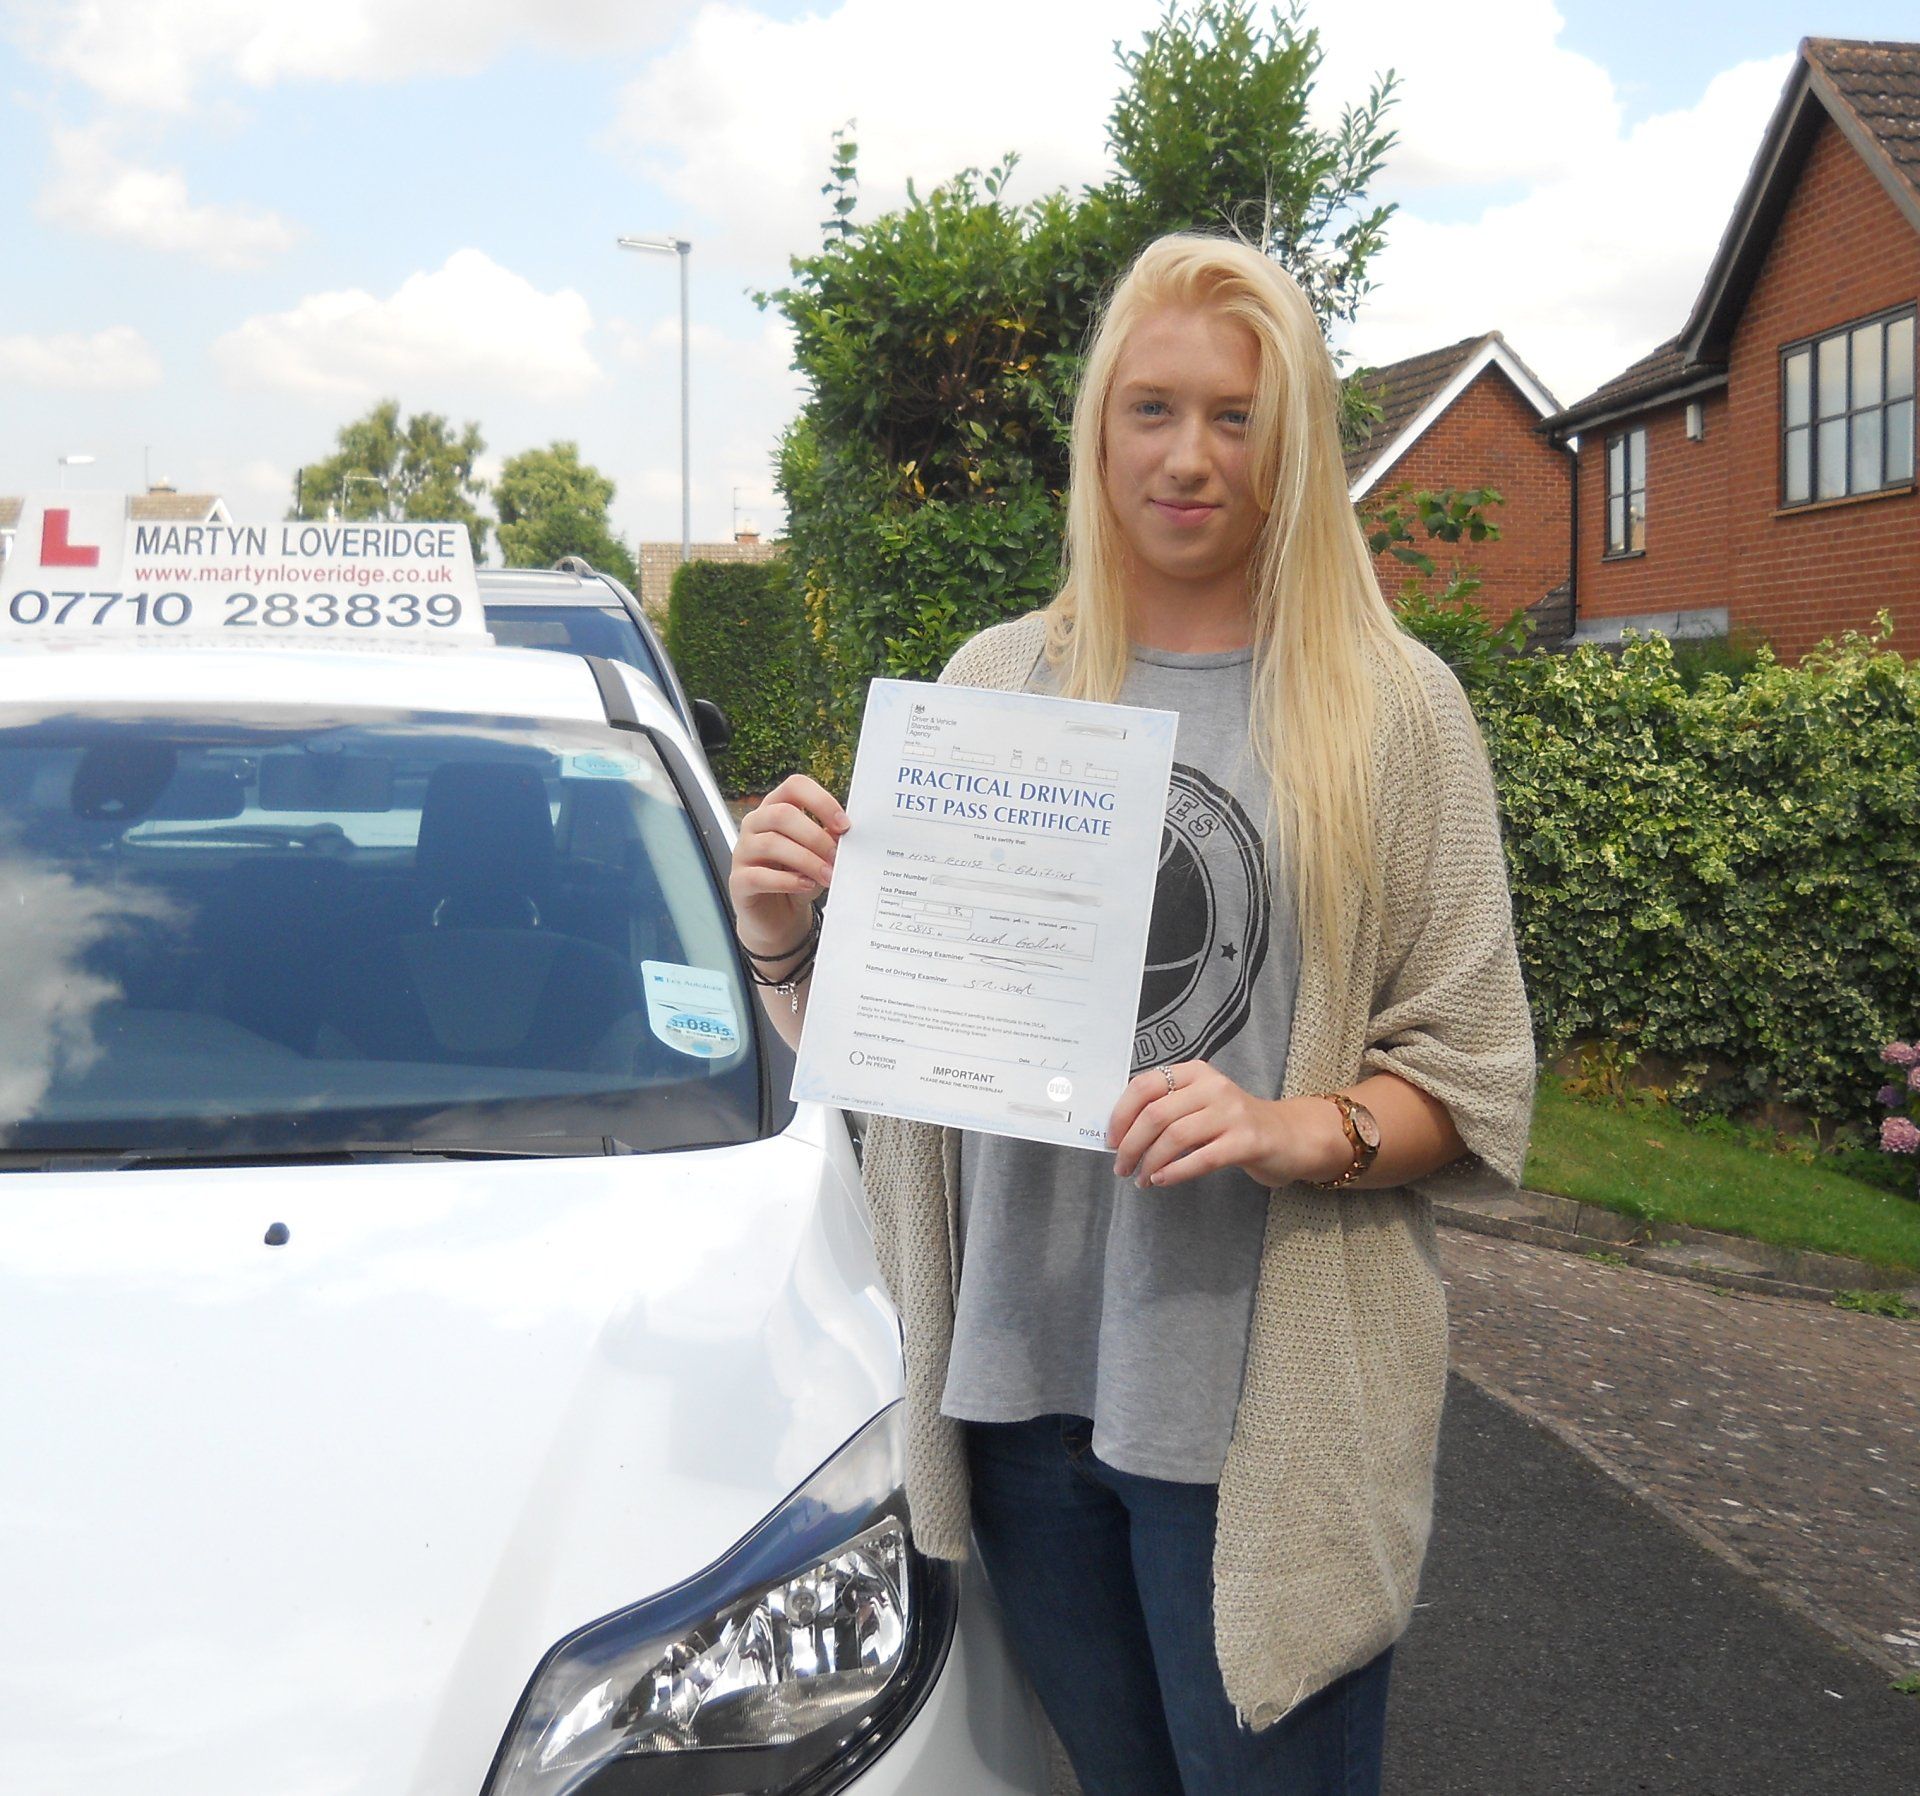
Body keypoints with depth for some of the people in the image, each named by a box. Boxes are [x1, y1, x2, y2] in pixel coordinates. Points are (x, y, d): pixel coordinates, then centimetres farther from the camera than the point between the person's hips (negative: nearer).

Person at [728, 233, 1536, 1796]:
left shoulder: (1387, 704, -1)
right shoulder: (993, 682, 7)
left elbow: (1473, 1078, -2)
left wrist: (1293, 1132, -20)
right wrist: (789, 946, -9)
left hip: (1261, 1404, -3)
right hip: (1018, 1368, 3)